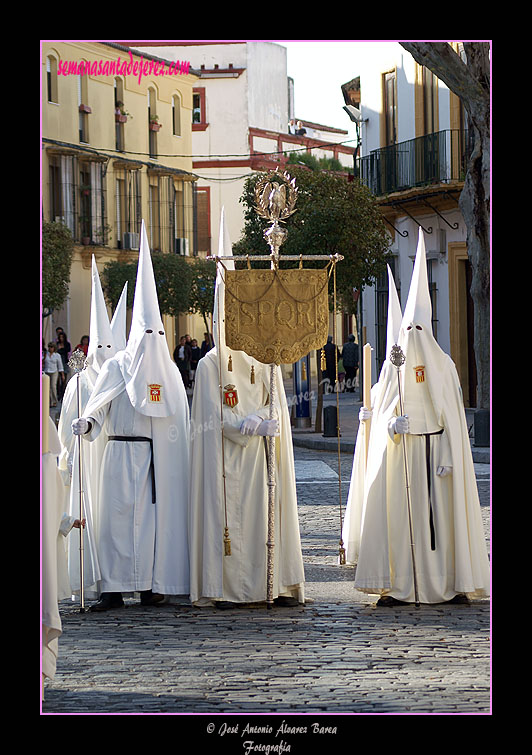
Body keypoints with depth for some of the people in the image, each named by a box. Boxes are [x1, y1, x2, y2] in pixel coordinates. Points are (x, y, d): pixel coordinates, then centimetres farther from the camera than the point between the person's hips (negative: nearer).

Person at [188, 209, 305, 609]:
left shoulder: (264, 361, 12)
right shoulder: (211, 364, 2)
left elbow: (278, 411, 8)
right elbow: (215, 415, -5)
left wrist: (248, 421, -11)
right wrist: (254, 425, -15)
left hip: (262, 455, 3)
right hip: (227, 457, -3)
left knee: (267, 513, -1)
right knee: (227, 514, -7)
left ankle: (276, 584, 0)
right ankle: (226, 587, -5)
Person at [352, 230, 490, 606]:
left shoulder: (444, 365, 3)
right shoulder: (393, 365, 8)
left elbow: (452, 416, 1)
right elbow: (381, 410, 7)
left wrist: (448, 456, -8)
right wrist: (391, 423, -16)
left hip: (435, 446, -1)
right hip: (400, 451, 1)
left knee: (443, 509, -3)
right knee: (400, 512, -4)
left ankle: (451, 582, 1)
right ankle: (398, 585, -3)